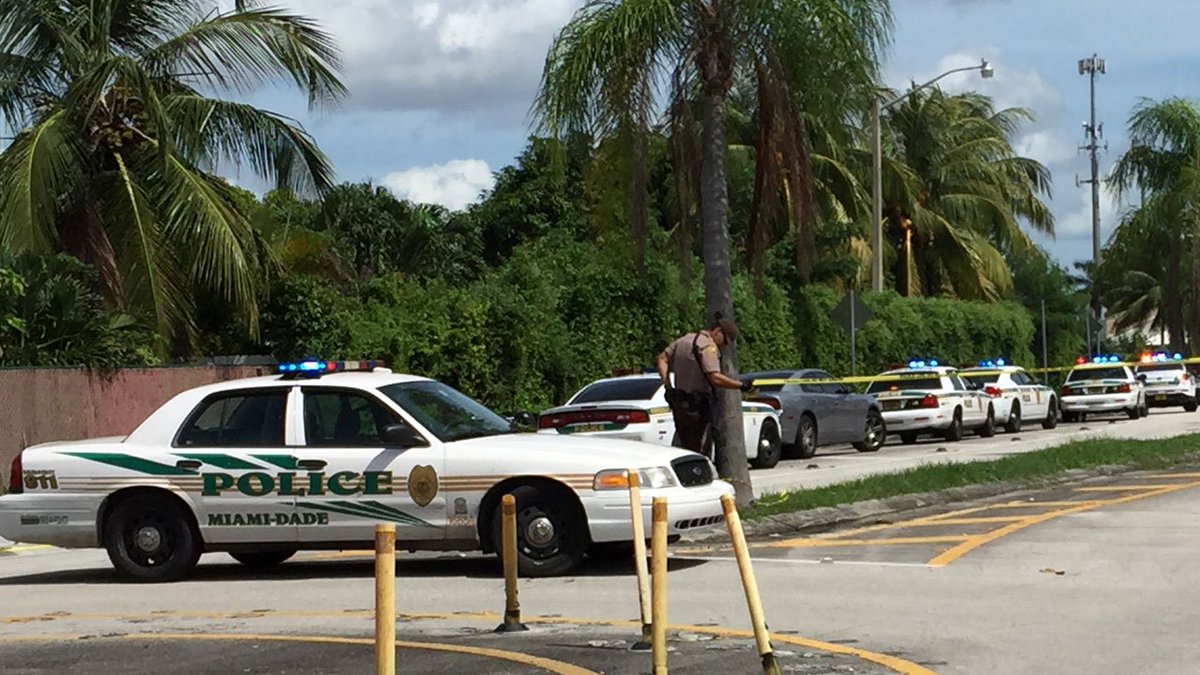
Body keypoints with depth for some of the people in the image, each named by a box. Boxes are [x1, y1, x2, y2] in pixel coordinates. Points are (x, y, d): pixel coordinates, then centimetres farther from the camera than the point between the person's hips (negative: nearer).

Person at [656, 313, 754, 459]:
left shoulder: (685, 339, 12)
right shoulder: (708, 346, -16)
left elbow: (662, 358, 14)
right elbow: (715, 377, -26)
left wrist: (667, 383, 5)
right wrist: (741, 386, -23)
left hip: (679, 403, 9)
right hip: (698, 407, -9)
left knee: (686, 450, 15)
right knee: (701, 454, -4)